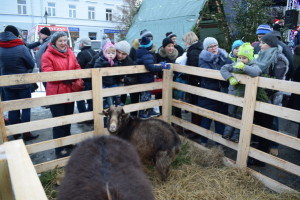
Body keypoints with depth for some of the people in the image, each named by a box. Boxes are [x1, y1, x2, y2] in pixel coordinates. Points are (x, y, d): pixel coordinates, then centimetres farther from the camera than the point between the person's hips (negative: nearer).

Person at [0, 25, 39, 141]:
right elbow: (31, 64, -7)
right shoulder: (21, 48, -16)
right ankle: (26, 134, 9)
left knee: (12, 108, 12)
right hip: (23, 83, -4)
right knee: (26, 108, 6)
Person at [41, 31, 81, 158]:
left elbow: (77, 68, 7)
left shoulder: (70, 53, 8)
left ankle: (68, 144, 38)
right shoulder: (47, 56, -10)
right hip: (56, 94, -6)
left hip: (70, 92, 6)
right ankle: (60, 149, 15)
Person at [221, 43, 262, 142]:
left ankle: (236, 135, 21)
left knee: (239, 116, 8)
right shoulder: (235, 64, -1)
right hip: (232, 95, 4)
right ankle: (228, 132, 28)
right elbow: (223, 68, -8)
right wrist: (230, 78, -21)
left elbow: (255, 72, -33)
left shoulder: (253, 66, -11)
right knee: (230, 114, 15)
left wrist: (243, 67, -32)